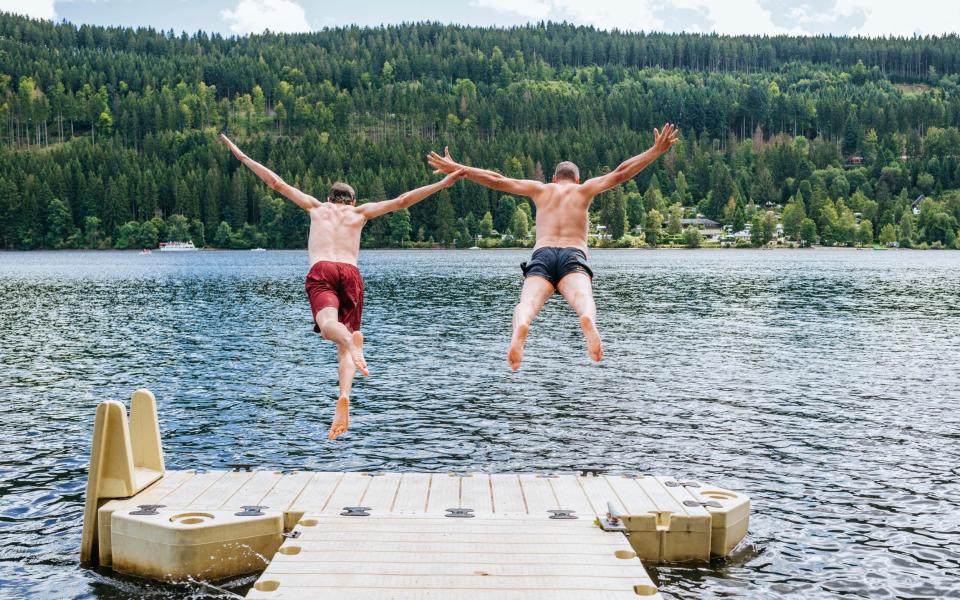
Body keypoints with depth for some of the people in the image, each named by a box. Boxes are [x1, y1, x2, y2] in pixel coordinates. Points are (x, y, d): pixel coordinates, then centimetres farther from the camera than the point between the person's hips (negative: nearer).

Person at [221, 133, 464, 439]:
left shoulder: (316, 207, 26)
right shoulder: (360, 212, 24)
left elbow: (276, 182, 26)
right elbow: (402, 201, 20)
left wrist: (241, 155, 34)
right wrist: (443, 182, 25)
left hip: (321, 271, -1)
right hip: (351, 273, 1)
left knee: (328, 325, -24)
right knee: (346, 340, 4)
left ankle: (351, 341, -61)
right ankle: (344, 397, -21)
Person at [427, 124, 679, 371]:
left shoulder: (541, 189, 27)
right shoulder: (584, 189, 24)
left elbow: (496, 180, 23)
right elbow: (620, 174, 14)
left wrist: (456, 169, 27)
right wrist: (656, 150, 16)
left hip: (541, 256, 1)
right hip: (574, 257, -1)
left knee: (528, 302, -24)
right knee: (582, 298, -29)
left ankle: (521, 327, -60)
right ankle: (588, 320, -65)